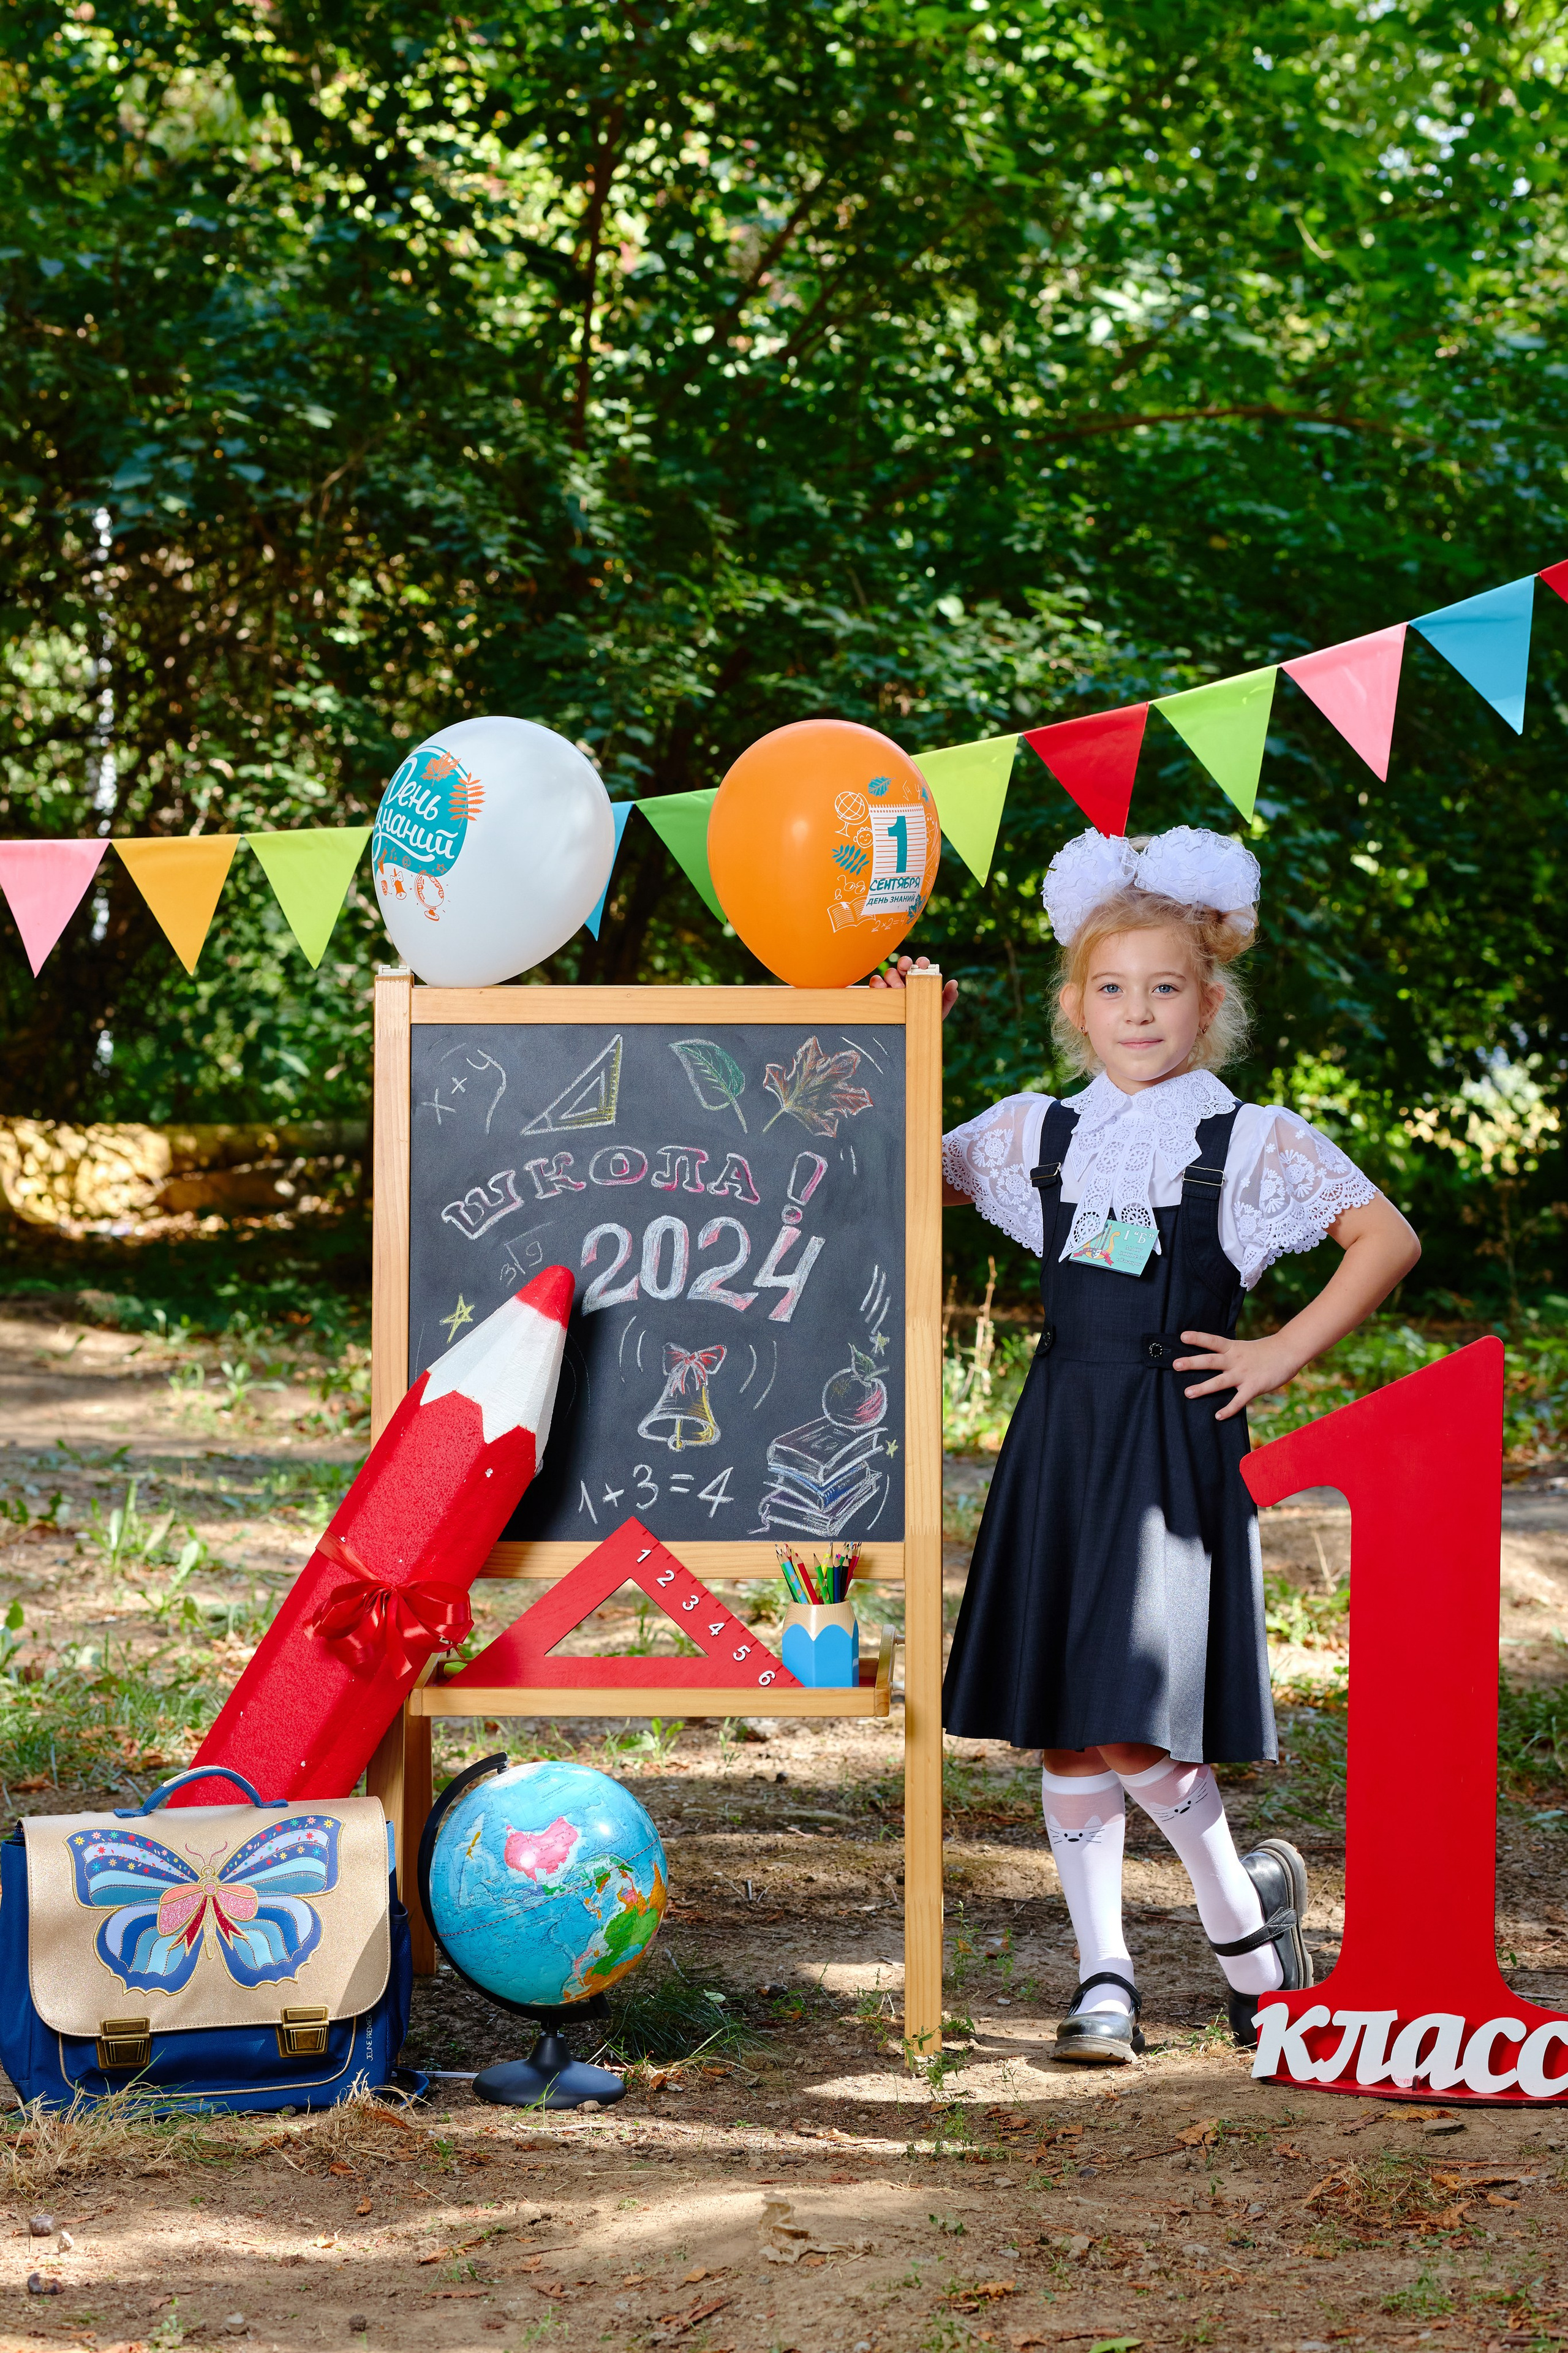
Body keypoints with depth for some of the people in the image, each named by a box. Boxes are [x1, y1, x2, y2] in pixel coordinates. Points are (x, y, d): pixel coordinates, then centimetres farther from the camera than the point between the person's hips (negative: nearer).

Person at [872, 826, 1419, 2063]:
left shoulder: (1254, 1144, 0)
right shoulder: (1038, 1133, 11)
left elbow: (1388, 1238, -2)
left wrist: (1286, 1352, -6)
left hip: (1176, 1445, -4)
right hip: (1060, 1441, 4)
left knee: (1134, 1731, -13)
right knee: (1069, 1731, 5)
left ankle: (1245, 1910, 12)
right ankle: (1105, 1976, 14)